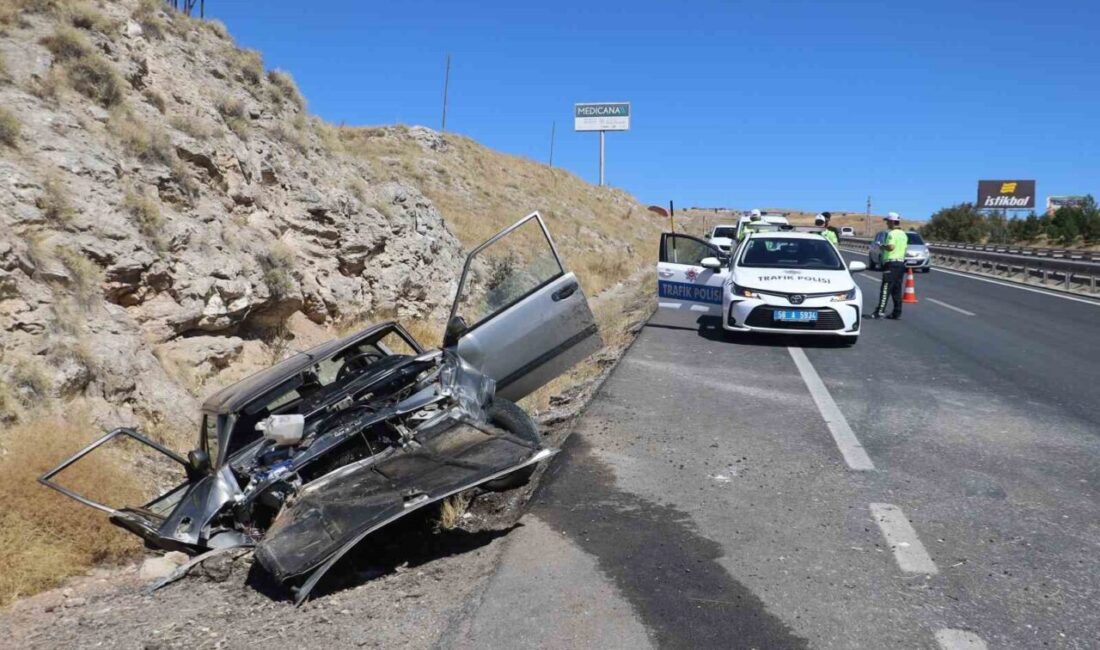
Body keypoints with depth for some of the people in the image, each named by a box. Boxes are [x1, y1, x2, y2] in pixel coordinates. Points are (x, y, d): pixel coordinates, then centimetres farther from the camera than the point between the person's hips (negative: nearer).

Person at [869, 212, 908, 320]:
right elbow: (904, 248, 18)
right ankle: (897, 313, 9)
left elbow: (891, 247, -24)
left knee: (886, 288, -10)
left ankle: (880, 311, -13)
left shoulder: (892, 233, -12)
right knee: (897, 289, 9)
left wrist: (883, 246, -5)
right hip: (901, 262, 9)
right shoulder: (903, 234, 16)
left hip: (891, 263, -9)